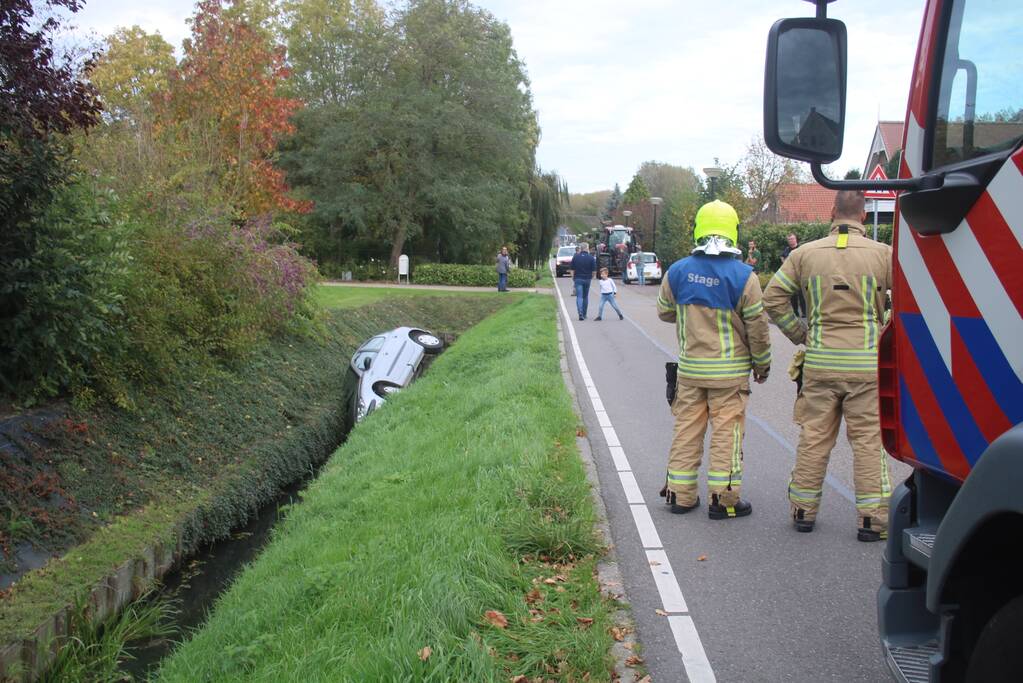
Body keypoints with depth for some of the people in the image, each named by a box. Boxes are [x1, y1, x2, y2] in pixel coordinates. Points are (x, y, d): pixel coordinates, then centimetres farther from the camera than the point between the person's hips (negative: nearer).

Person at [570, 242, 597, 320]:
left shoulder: (575, 257, -2)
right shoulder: (591, 258, -5)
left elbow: (572, 269, 1)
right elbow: (594, 270, -3)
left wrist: (573, 278, 11)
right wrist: (591, 277, 15)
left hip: (578, 279, -1)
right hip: (587, 279, 1)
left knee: (579, 297, -4)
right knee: (585, 297, 14)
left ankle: (580, 314, -22)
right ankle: (584, 314, 21)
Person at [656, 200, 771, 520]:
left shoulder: (678, 271, -2)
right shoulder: (743, 276, -13)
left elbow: (664, 311, 13)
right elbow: (757, 326, -7)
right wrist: (762, 363, 7)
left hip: (689, 368, 4)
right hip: (730, 371, -3)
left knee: (687, 428, 12)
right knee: (727, 432, 4)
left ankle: (680, 494, 19)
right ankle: (723, 499, 9)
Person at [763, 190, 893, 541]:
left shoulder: (805, 253, 1)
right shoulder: (882, 254, -4)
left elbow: (773, 298, 3)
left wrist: (799, 334, 11)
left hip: (819, 361, 2)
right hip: (867, 362, -2)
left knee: (813, 437, 11)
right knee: (868, 440, 5)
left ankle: (803, 510, 20)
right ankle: (872, 519, 7)